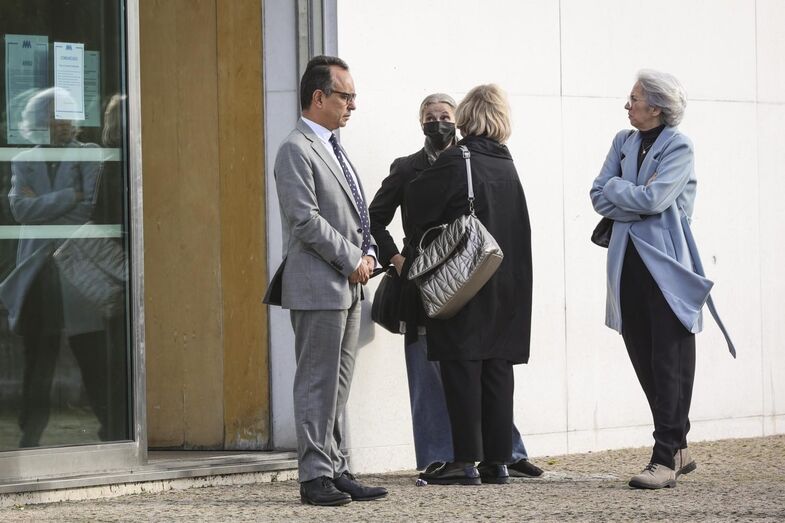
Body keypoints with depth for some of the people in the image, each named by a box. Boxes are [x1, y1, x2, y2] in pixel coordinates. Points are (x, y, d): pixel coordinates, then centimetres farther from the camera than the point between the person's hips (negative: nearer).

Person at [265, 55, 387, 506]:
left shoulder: (334, 149, 19)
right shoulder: (296, 151, -11)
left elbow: (358, 214, 22)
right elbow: (307, 220, -18)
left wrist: (369, 253, 4)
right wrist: (351, 259, -13)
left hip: (348, 286, 9)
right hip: (318, 286, -9)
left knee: (338, 385, 11)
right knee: (318, 384, -6)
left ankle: (337, 470, 15)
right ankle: (315, 475, -3)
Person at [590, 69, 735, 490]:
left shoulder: (678, 148, -6)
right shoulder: (624, 143, 13)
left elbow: (653, 198, -19)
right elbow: (599, 196, 6)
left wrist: (616, 189, -3)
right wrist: (636, 199, -8)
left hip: (666, 265, -7)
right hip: (630, 263, 7)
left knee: (670, 362, -6)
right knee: (644, 357, 8)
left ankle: (666, 458, -8)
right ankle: (677, 449, 19)